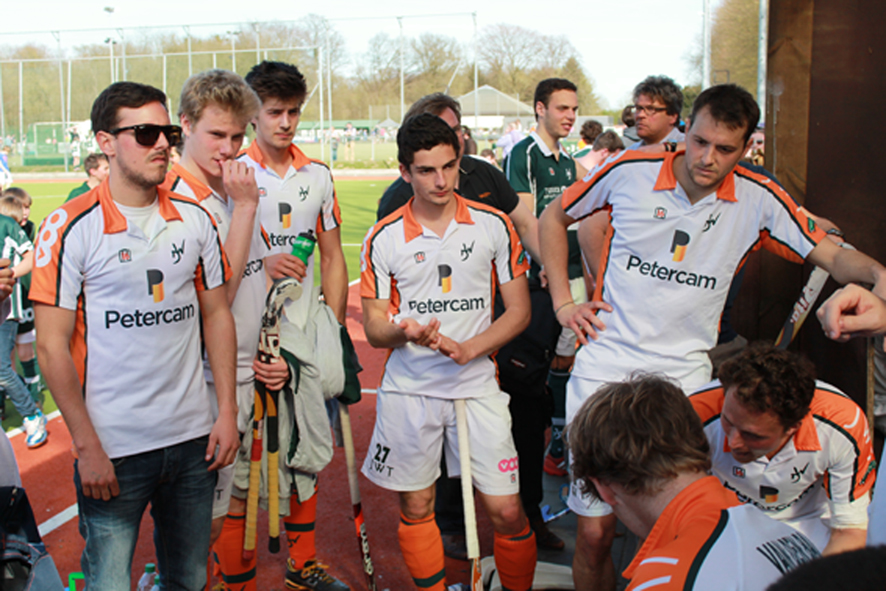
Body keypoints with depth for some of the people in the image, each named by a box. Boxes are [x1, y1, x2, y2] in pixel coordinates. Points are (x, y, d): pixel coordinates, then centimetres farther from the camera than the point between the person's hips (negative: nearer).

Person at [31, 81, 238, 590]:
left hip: (193, 437, 4)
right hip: (112, 448, -4)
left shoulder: (196, 219, 4)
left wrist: (228, 412, 4)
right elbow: (52, 345, -9)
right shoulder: (70, 228, -9)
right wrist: (86, 446, -11)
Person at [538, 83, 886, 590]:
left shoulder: (758, 200, -1)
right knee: (594, 531, 3)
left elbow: (832, 256, 3)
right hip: (605, 370, 0)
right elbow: (554, 219, 11)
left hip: (684, 379, 1)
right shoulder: (630, 172, -3)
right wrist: (563, 301, 4)